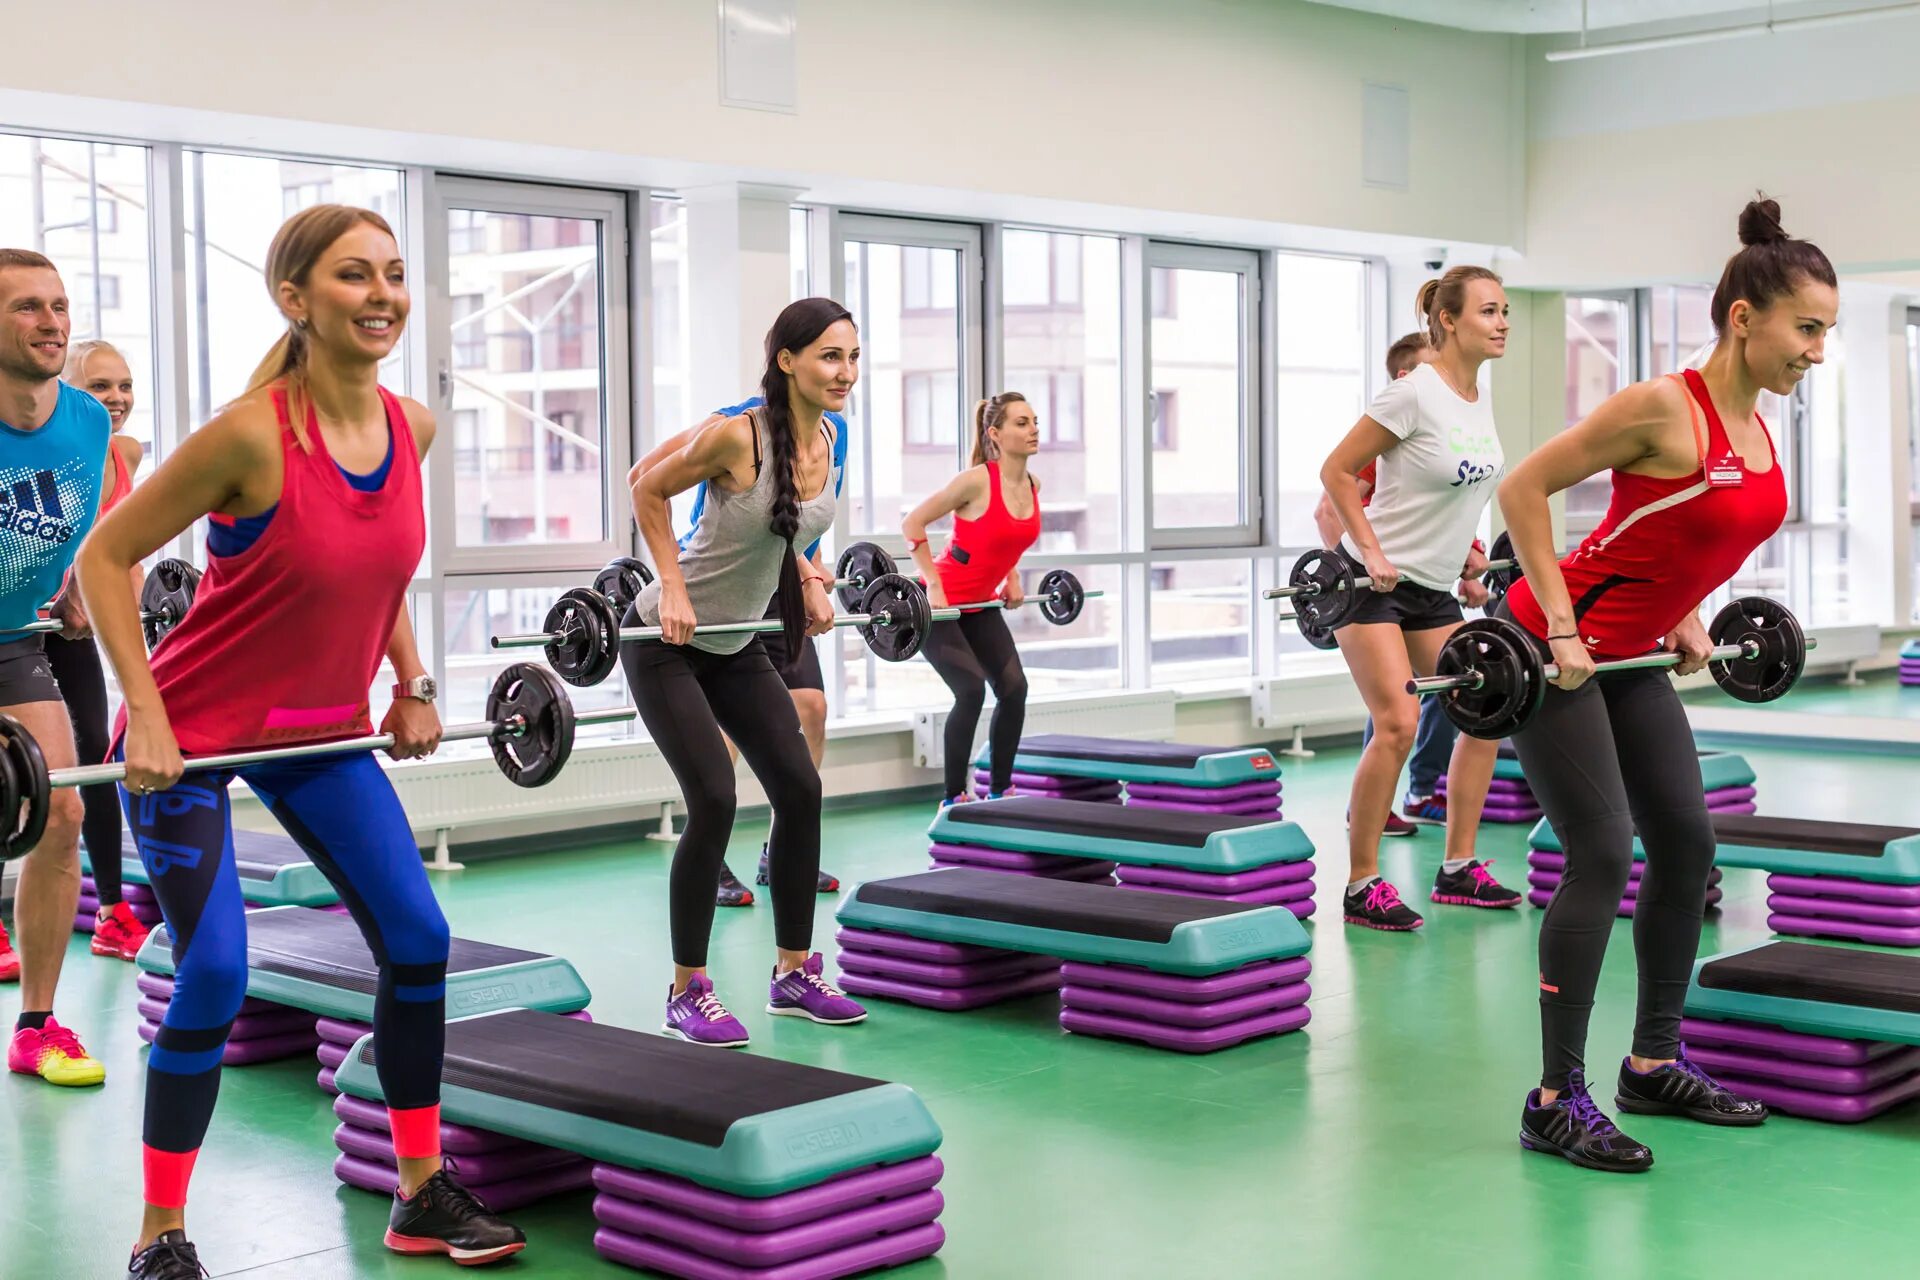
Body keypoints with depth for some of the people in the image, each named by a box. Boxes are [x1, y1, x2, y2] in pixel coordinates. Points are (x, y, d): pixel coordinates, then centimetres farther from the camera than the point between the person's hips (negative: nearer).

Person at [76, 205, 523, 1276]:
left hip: (323, 729, 7)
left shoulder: (413, 428, -5)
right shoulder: (251, 434, -24)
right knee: (215, 974, -11)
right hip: (194, 735, -6)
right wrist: (148, 720, -22)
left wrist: (413, 685, 9)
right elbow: (106, 557, -17)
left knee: (419, 940, 3)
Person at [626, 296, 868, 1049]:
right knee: (714, 801, -15)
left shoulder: (826, 439, -2)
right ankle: (687, 993, -1)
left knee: (800, 790, 2)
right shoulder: (738, 435, -24)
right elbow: (649, 491, -12)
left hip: (737, 647, 7)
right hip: (667, 645, -7)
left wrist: (807, 579, 6)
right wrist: (673, 586, -18)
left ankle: (795, 974, 16)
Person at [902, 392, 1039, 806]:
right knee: (971, 689, -18)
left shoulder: (1032, 486, 0)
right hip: (940, 603, -7)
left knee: (1014, 688, -2)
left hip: (980, 605, 8)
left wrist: (1011, 578, 11)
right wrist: (933, 585, -20)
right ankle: (953, 799, -9)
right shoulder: (976, 481, -22)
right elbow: (912, 523, -18)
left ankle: (1000, 792, 11)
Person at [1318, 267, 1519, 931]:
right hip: (1372, 582, -8)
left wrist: (1462, 548, 18)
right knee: (1397, 723, -16)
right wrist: (1373, 552, -18)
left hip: (1432, 588, 9)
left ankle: (1458, 869, 15)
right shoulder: (1414, 394, -18)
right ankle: (1362, 887, -6)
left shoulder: (1478, 397, 6)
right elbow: (1337, 472, -15)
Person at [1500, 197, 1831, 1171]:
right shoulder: (1664, 408, -22)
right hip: (1554, 649, -9)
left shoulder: (1757, 428, 4)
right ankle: (1556, 1101, -5)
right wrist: (1562, 631, -21)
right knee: (1602, 855, -12)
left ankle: (1654, 1065, 23)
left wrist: (1683, 616, 13)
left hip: (1629, 657, 9)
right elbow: (1524, 488, -19)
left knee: (1686, 846, 9)